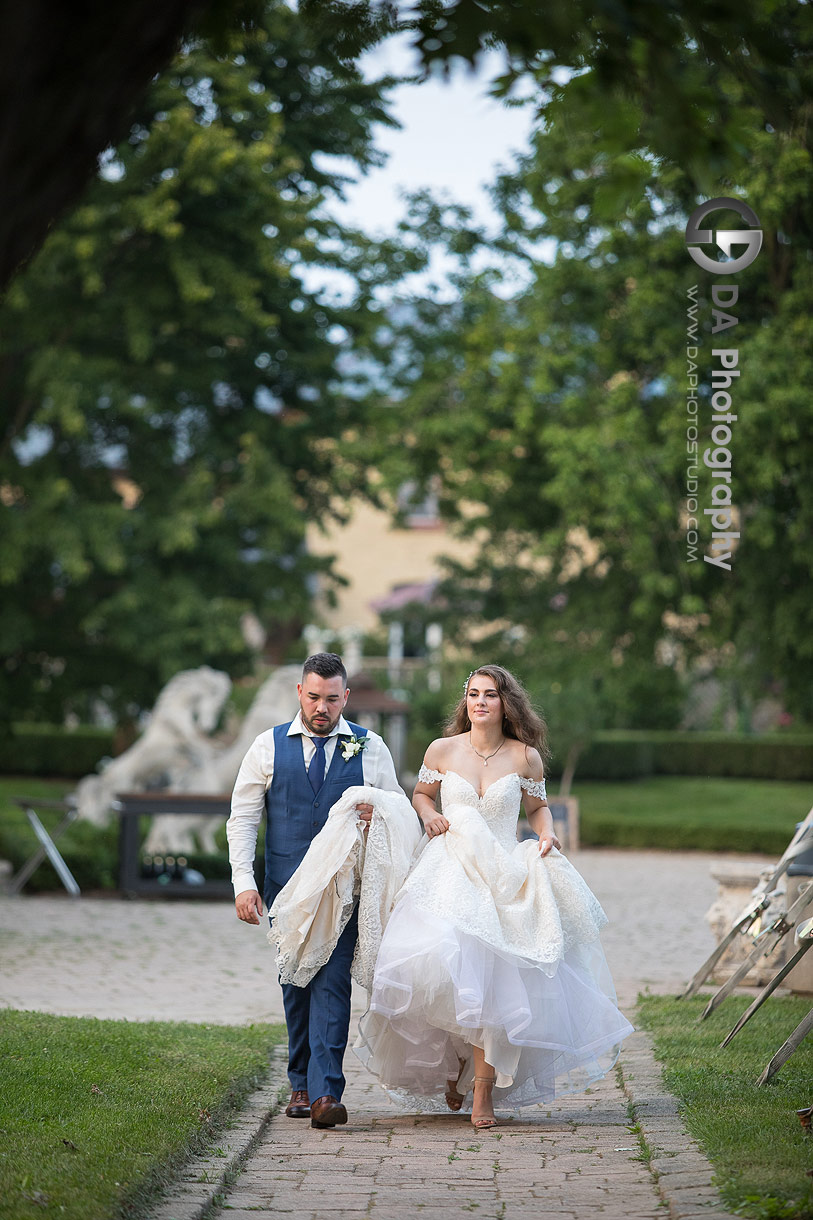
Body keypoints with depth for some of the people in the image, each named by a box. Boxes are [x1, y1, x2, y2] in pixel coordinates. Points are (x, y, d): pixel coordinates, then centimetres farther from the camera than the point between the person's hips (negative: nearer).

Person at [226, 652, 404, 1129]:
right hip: (286, 887, 2)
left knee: (332, 983, -12)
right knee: (295, 984, 8)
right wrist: (244, 881, -5)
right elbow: (242, 818, 5)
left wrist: (378, 815, -13)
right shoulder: (269, 746, 5)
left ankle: (326, 1092, -17)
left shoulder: (370, 748, 5)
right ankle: (301, 1084, 20)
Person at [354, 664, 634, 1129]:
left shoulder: (525, 757, 3)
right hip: (449, 874, 0)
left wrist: (547, 834, -3)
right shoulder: (443, 750, 4)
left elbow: (538, 806, 17)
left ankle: (483, 1093, 3)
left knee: (493, 982, -8)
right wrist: (429, 817, 0)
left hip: (504, 879, 0)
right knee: (440, 964, -21)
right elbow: (421, 794, 20)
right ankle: (454, 1055, 8)